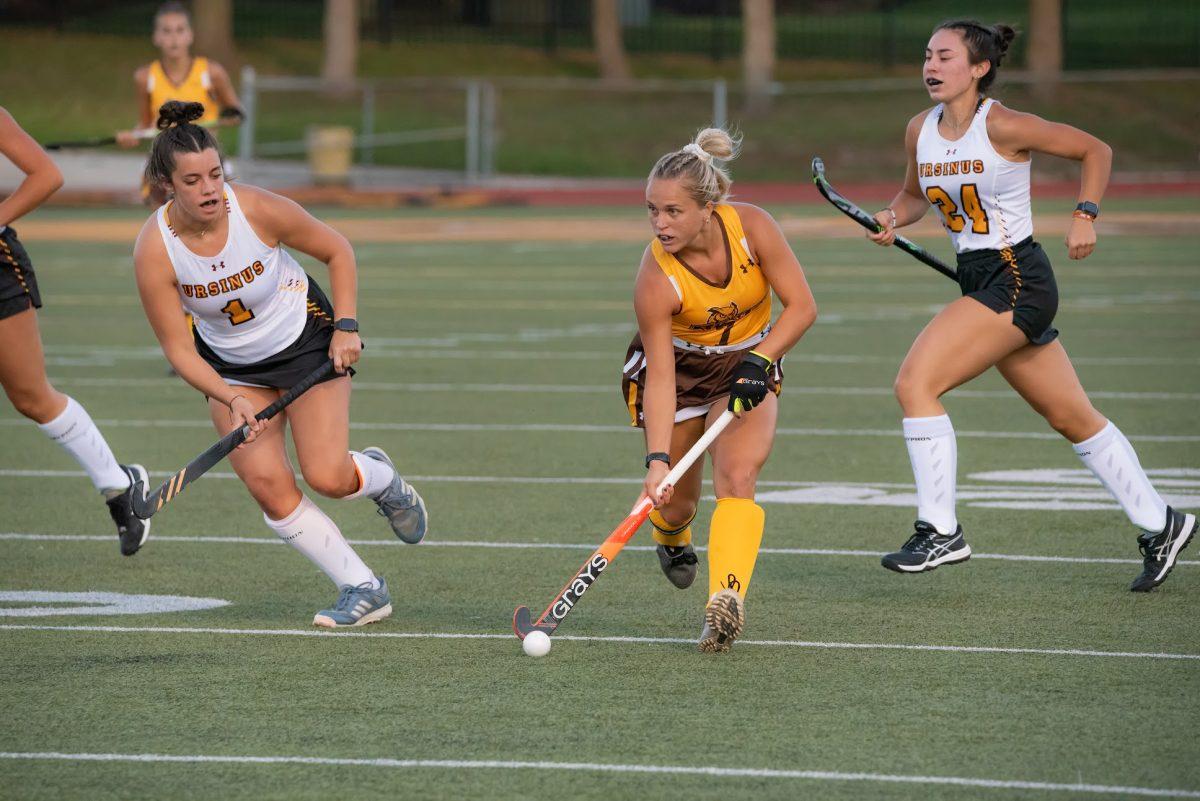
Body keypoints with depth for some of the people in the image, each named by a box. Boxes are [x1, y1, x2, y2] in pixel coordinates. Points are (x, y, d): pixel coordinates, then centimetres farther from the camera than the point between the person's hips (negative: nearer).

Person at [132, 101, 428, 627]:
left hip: (306, 341, -2)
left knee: (327, 477, -15)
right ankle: (363, 589, 1)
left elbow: (337, 250, -8)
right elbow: (178, 351, -18)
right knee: (268, 487, -12)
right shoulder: (154, 252, -24)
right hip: (230, 366, 2)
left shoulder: (259, 210, -26)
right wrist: (232, 400, -31)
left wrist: (345, 326, -14)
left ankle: (379, 476, 22)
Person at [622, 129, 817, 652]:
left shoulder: (752, 227, -26)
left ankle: (727, 599, -32)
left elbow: (801, 306, -19)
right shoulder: (656, 279, -30)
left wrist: (759, 360, -31)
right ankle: (671, 537, 44)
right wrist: (657, 460, -36)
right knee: (675, 502, 5)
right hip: (678, 367, -1)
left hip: (750, 362, 1)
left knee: (737, 478, -22)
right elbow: (661, 377, -28)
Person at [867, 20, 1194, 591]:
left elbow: (1094, 150, -3)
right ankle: (1160, 526, 26)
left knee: (915, 382, -17)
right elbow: (916, 193, 23)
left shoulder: (1003, 127, -14)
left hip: (1016, 280, -8)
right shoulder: (920, 130, 5)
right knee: (1073, 419, 15)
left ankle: (940, 532, -11)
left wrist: (1085, 216, -12)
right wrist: (894, 217, 2)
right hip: (979, 282, 8)